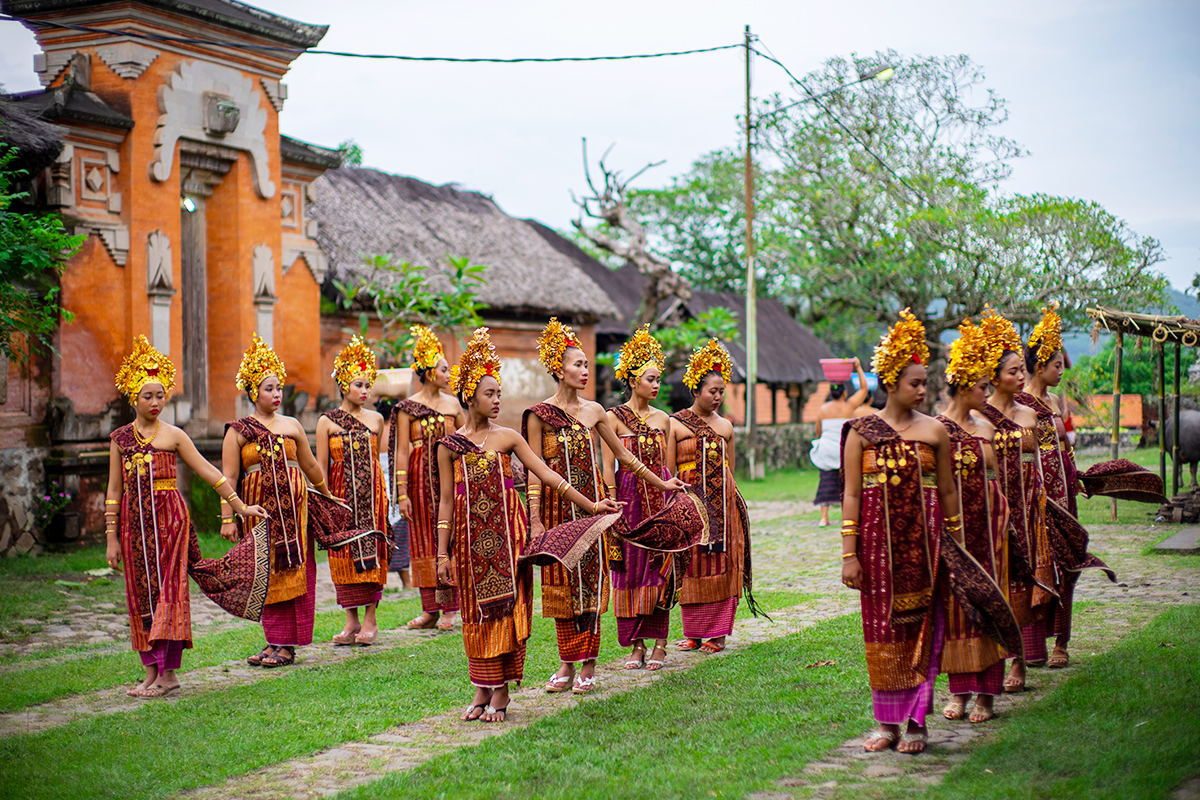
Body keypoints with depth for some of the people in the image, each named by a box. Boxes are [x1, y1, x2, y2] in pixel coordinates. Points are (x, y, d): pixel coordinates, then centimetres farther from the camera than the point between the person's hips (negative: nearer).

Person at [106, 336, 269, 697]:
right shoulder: (120, 437, 8)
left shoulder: (173, 435, 2)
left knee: (169, 589, -6)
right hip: (134, 521, 3)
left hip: (169, 517, -3)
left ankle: (168, 672, -5)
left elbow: (208, 472, 5)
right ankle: (152, 670, 9)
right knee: (141, 593, 4)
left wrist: (240, 505, 3)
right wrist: (112, 536, 5)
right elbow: (114, 489, 9)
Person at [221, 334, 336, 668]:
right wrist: (227, 517, -6)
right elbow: (229, 477, 0)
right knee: (266, 574, 2)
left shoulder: (292, 425, 10)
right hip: (258, 509, -1)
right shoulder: (238, 431, 3)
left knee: (294, 571, -2)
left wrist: (327, 495, 29)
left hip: (294, 507, 1)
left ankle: (287, 644, 2)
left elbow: (310, 465, 21)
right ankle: (275, 641, 11)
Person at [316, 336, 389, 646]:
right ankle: (352, 620, 10)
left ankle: (370, 619, 5)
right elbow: (321, 465, 3)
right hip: (340, 491, -1)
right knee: (345, 553, 1)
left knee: (372, 550, -1)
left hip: (371, 491, 1)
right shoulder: (327, 421, 2)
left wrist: (382, 492, 12)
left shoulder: (375, 419, 7)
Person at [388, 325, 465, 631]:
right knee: (424, 540, 3)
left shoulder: (452, 403, 8)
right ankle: (430, 609, 10)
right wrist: (402, 493, -7)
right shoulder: (407, 408, -1)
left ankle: (449, 609, 2)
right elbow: (401, 451, -2)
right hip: (420, 479, -2)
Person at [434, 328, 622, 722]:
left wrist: (590, 505, 1)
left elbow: (546, 474, 5)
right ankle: (481, 689, 14)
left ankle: (501, 691, 5)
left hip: (507, 533, 0)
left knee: (507, 605, -3)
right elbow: (446, 501, 6)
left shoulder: (508, 437, 5)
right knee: (477, 611, 3)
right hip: (470, 537, 0)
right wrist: (442, 552, 2)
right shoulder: (449, 445, 4)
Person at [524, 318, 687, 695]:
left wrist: (661, 483, 18)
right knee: (561, 582, 3)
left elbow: (624, 455, 17)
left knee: (591, 579, -1)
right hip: (556, 506, -2)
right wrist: (535, 519, -10)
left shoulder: (593, 411, 8)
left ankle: (588, 666, 3)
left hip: (591, 504, 2)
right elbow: (535, 470, -4)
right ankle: (568, 665, 13)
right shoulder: (539, 415, -2)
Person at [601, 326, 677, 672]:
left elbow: (666, 464, 13)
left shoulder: (662, 419, 9)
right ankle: (636, 645, 8)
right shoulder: (614, 417, -1)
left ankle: (659, 643, 5)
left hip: (660, 495, 3)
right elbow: (608, 466, -4)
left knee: (660, 566, 0)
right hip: (628, 497, -3)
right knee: (630, 569, 1)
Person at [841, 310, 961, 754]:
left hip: (923, 539, 0)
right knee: (882, 626, 3)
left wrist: (958, 544, 10)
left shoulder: (934, 431, 5)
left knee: (920, 625, 0)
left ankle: (916, 721, 8)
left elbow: (948, 491, 10)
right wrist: (849, 553, -4)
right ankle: (886, 721, 13)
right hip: (878, 538, 0)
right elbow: (851, 494, 1)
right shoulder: (861, 431, 2)